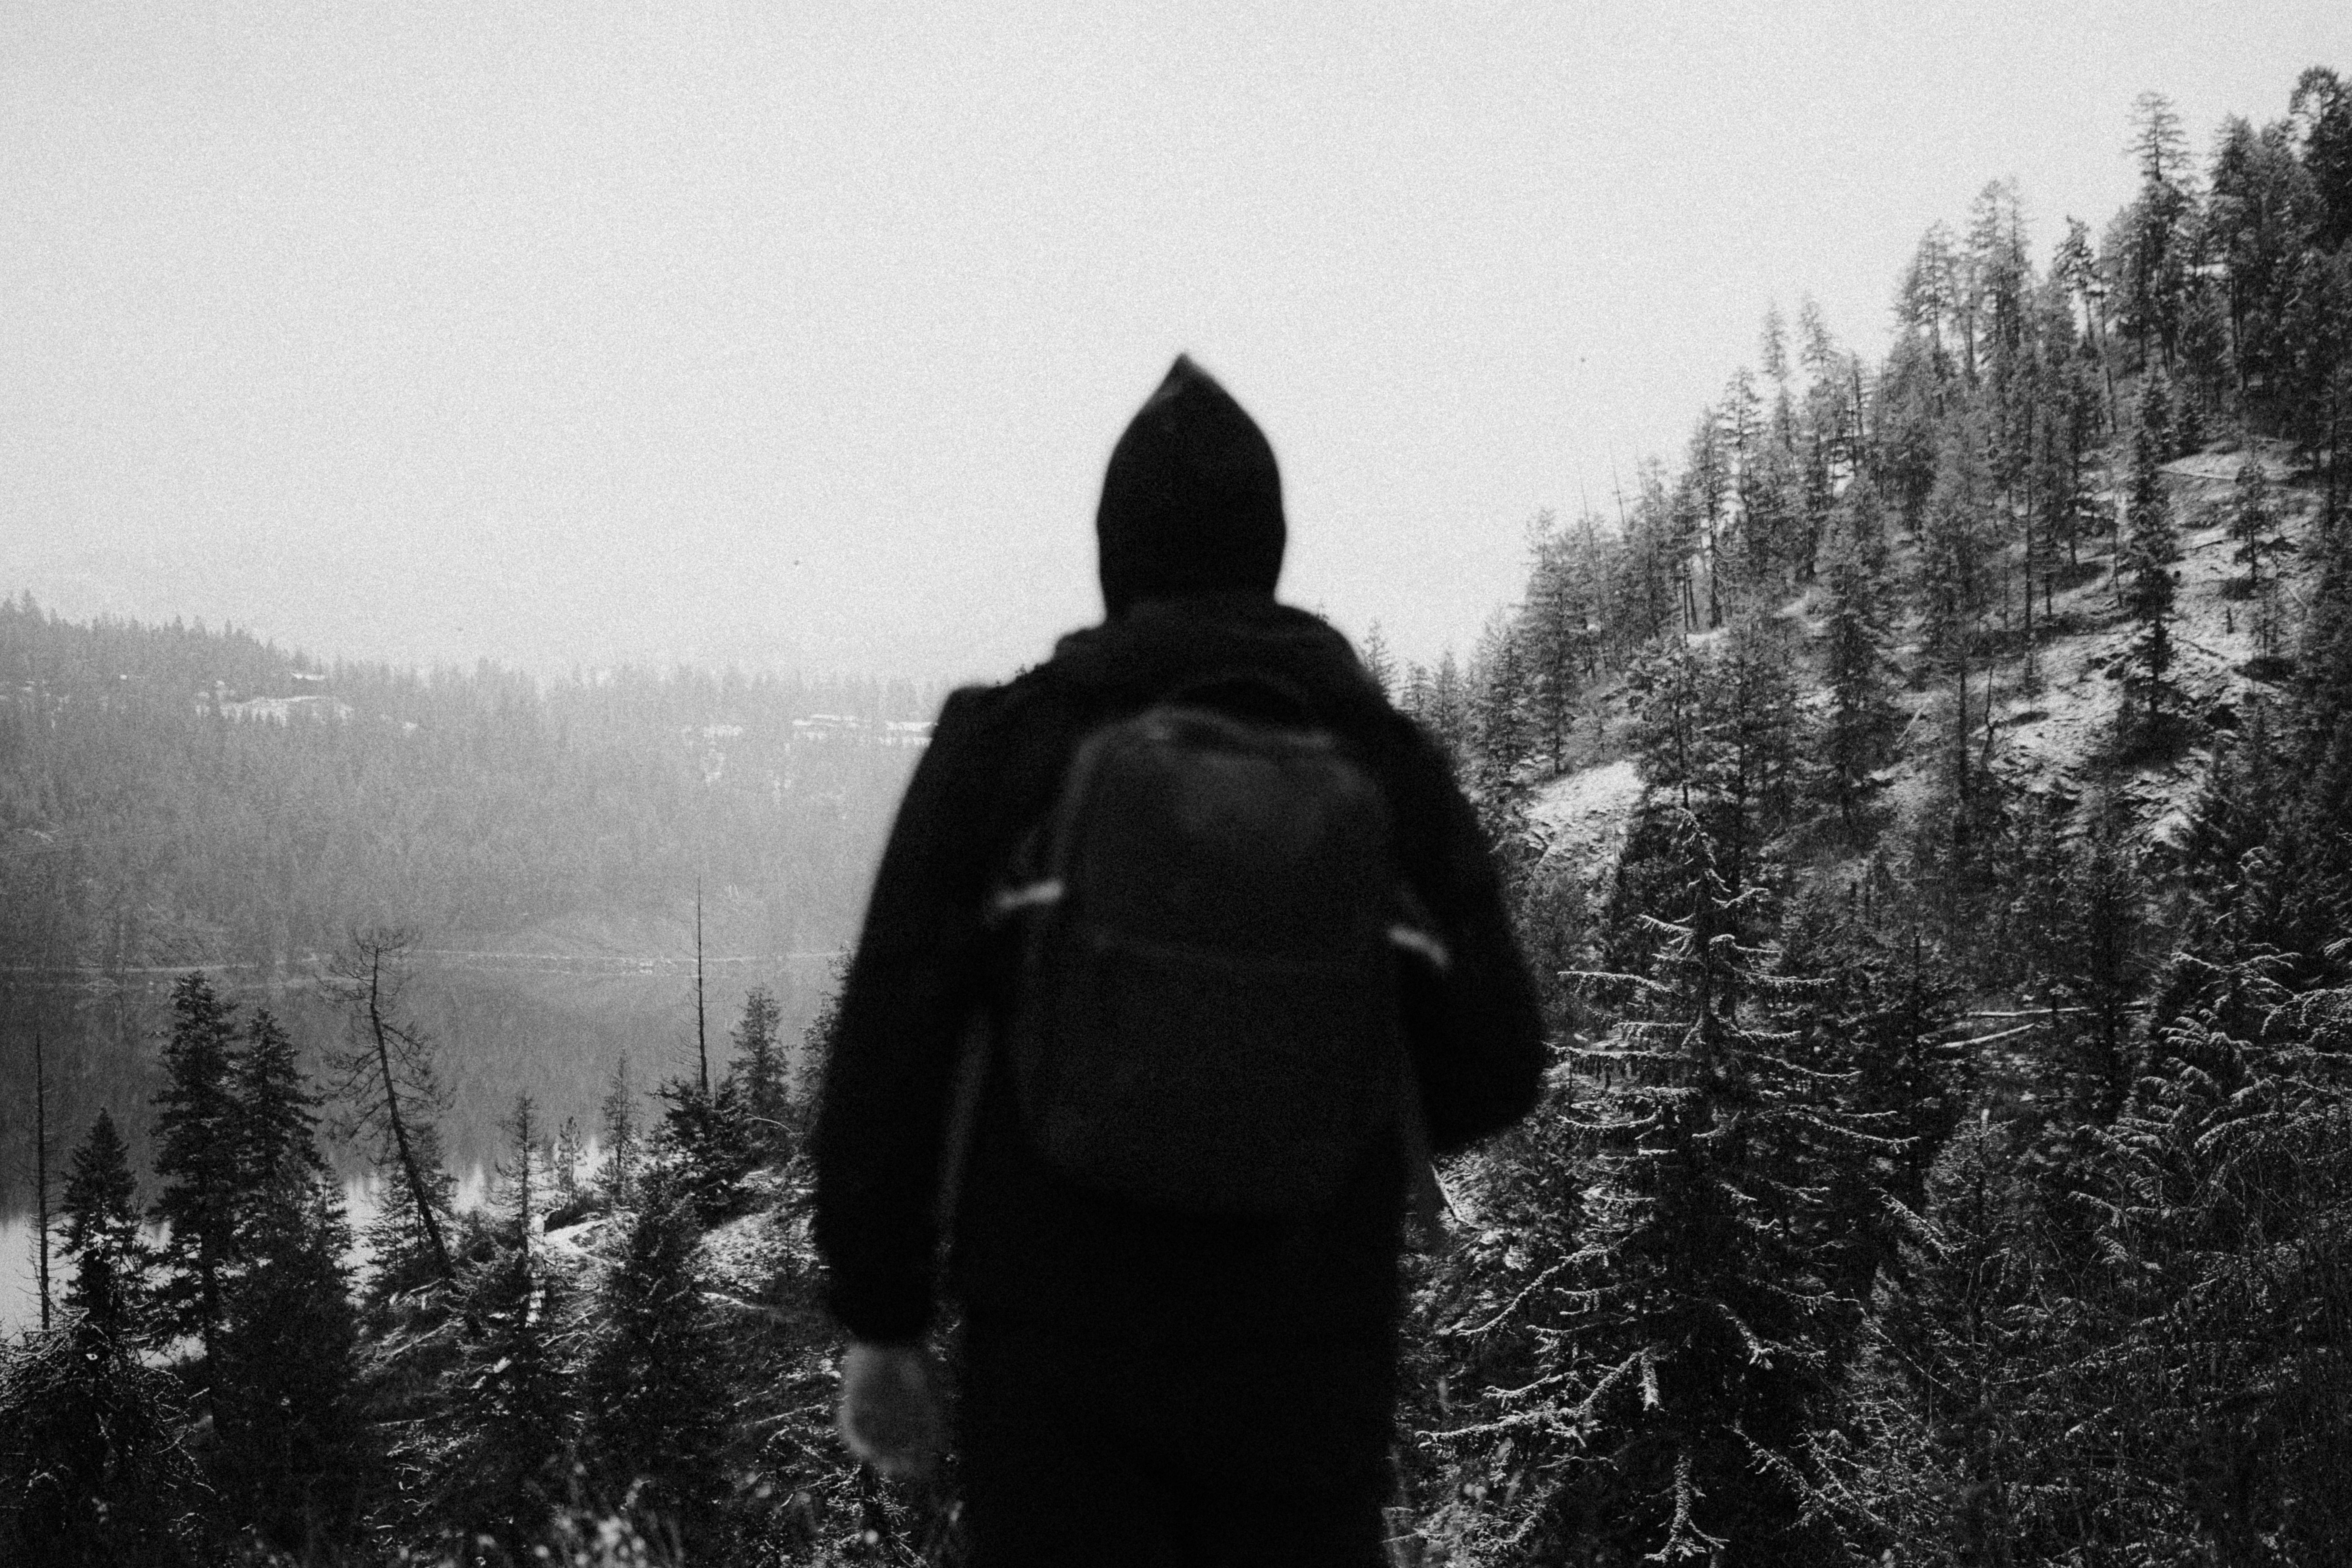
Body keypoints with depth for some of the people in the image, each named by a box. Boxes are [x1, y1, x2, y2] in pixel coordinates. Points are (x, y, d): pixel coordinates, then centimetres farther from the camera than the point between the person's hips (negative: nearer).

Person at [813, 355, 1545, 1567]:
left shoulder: (1002, 745, -4)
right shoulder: (1388, 763, 0)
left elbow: (889, 1045, -7)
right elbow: (1491, 1068, 1)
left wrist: (877, 1324, 1)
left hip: (1058, 1343, -1)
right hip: (1308, 1361, 1)